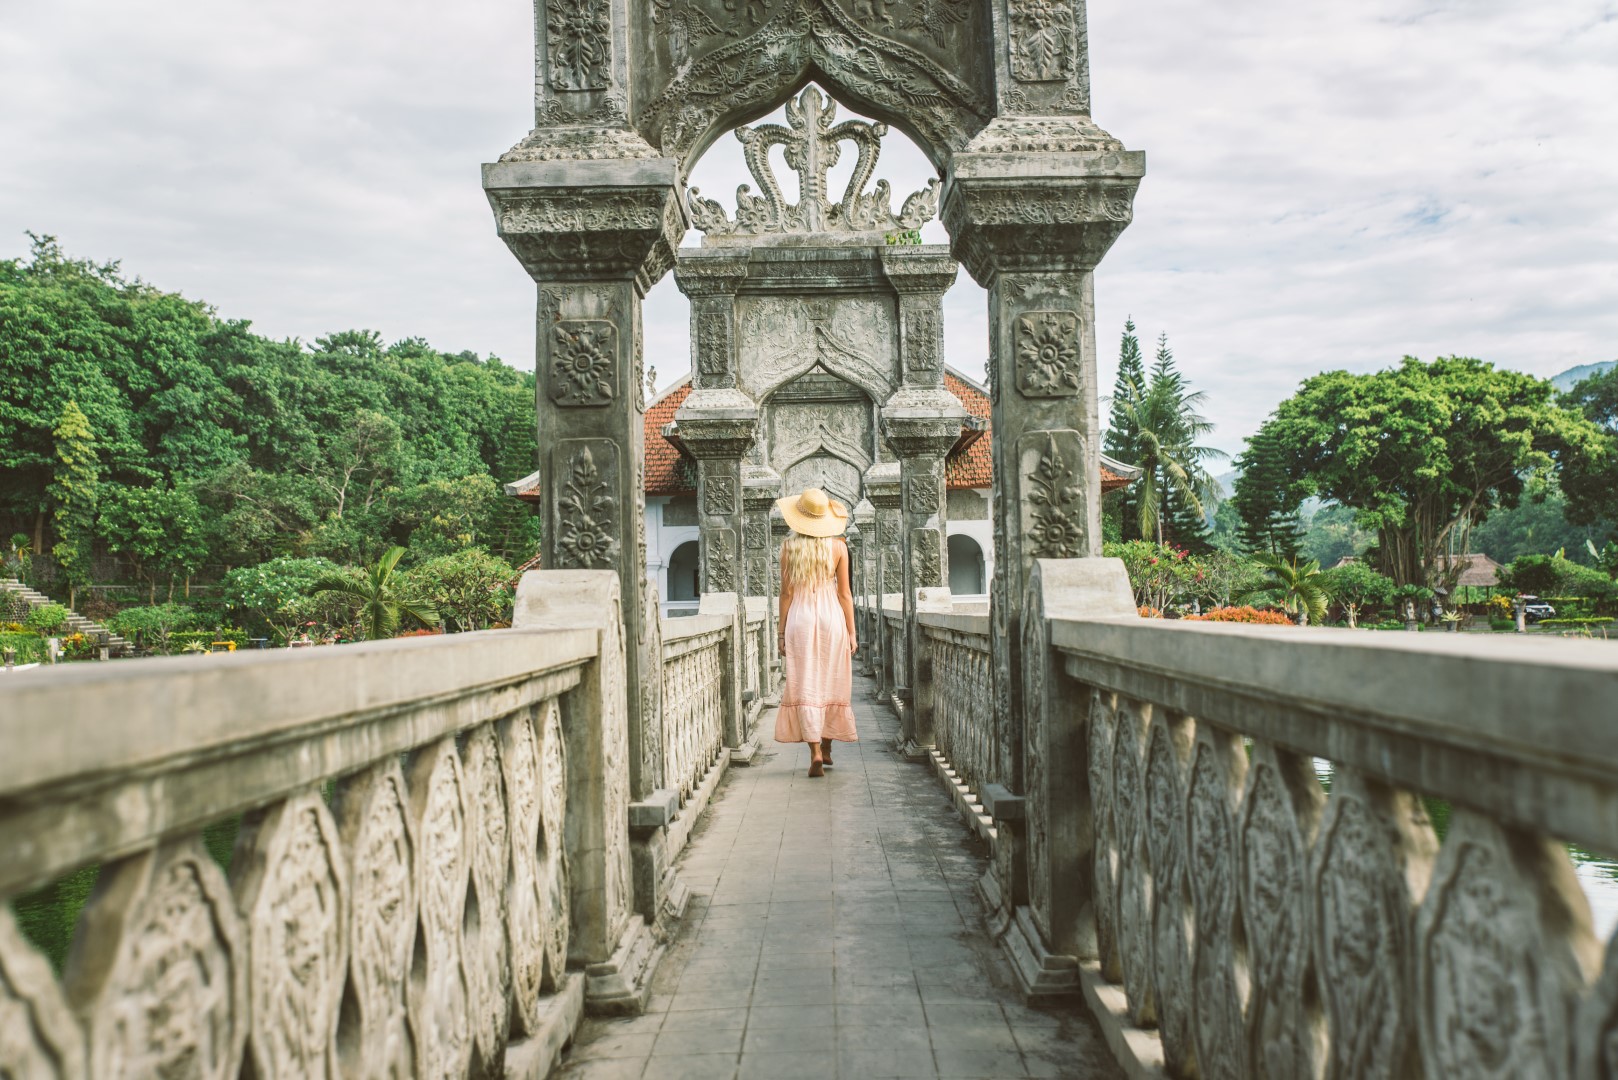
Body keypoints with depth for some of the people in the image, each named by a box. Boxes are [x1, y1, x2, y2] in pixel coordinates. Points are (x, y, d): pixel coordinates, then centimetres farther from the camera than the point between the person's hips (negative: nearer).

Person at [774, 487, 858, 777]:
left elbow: (787, 592, -1)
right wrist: (851, 632, 7)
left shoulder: (789, 547, -2)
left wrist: (780, 632, 6)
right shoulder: (838, 546, 0)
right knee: (830, 684, 14)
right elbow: (845, 593, 1)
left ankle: (815, 752, -11)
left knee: (805, 687, 0)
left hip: (800, 617, -1)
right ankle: (826, 748, 25)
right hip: (832, 617, 1)